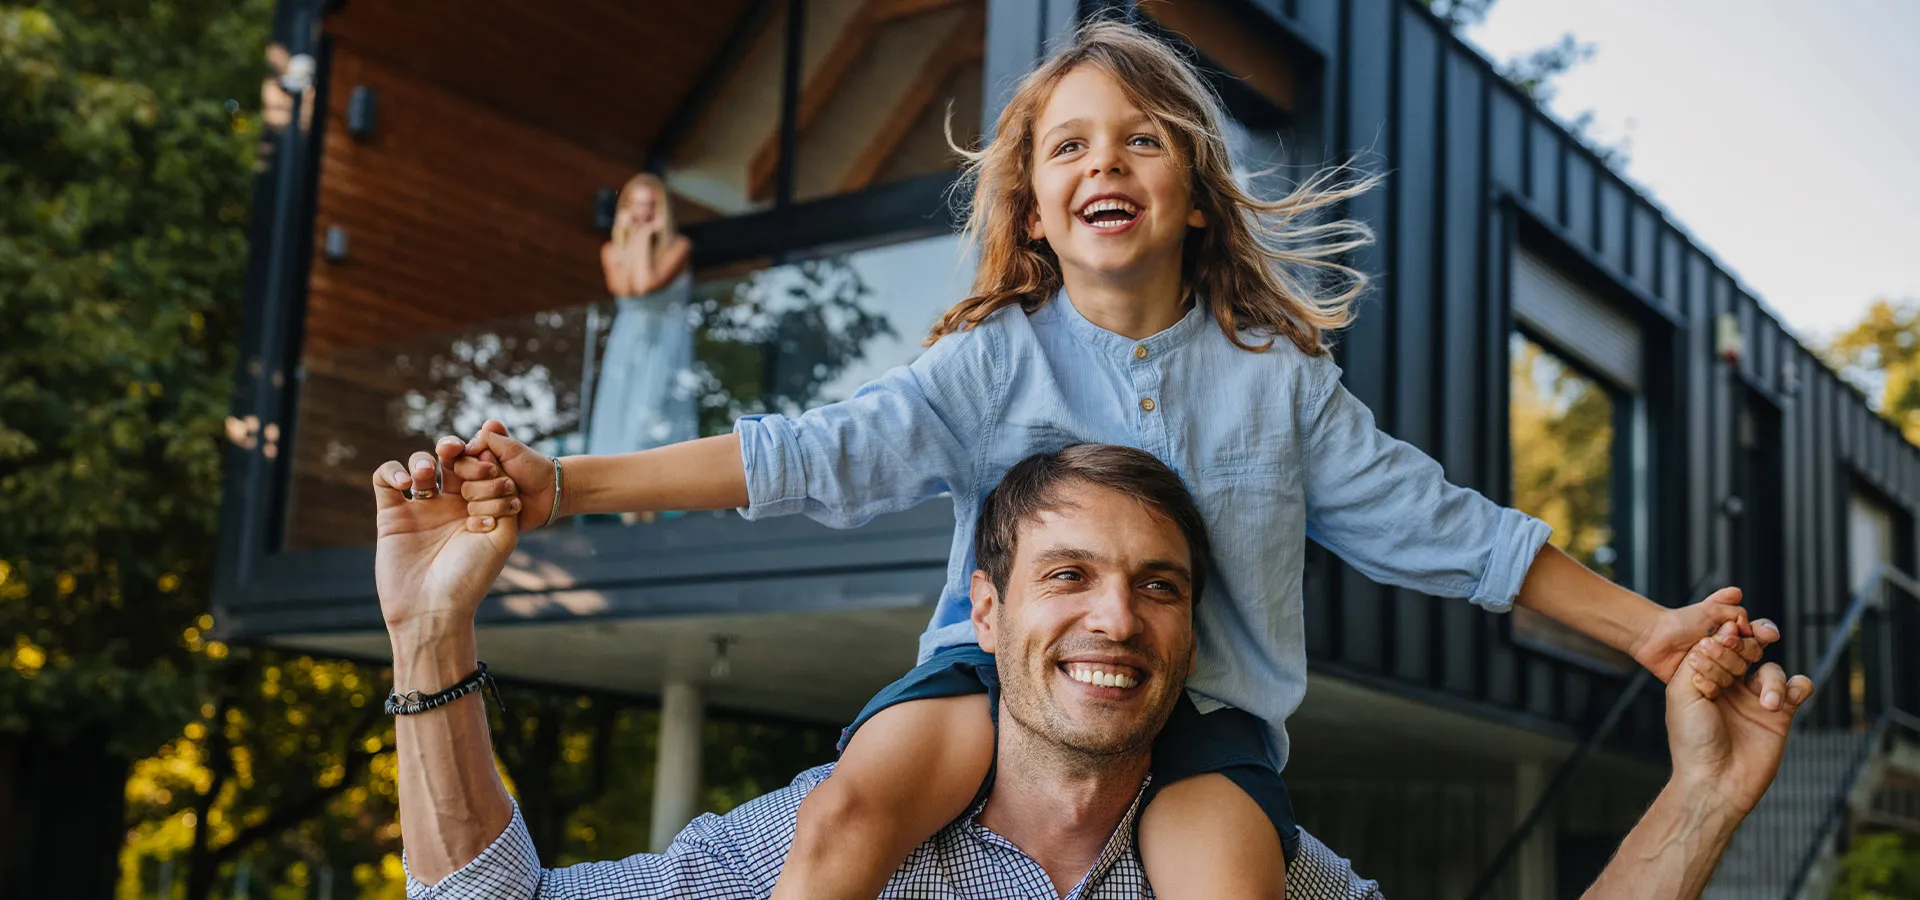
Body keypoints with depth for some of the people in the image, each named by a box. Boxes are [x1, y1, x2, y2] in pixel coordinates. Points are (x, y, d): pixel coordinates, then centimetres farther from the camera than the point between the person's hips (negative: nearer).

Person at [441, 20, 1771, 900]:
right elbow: (816, 455, -7)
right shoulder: (992, 365, 3)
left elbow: (1442, 526, 11)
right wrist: (565, 485, -17)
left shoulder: (1277, 381, 6)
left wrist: (1647, 627, 9)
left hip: (1206, 706, 1)